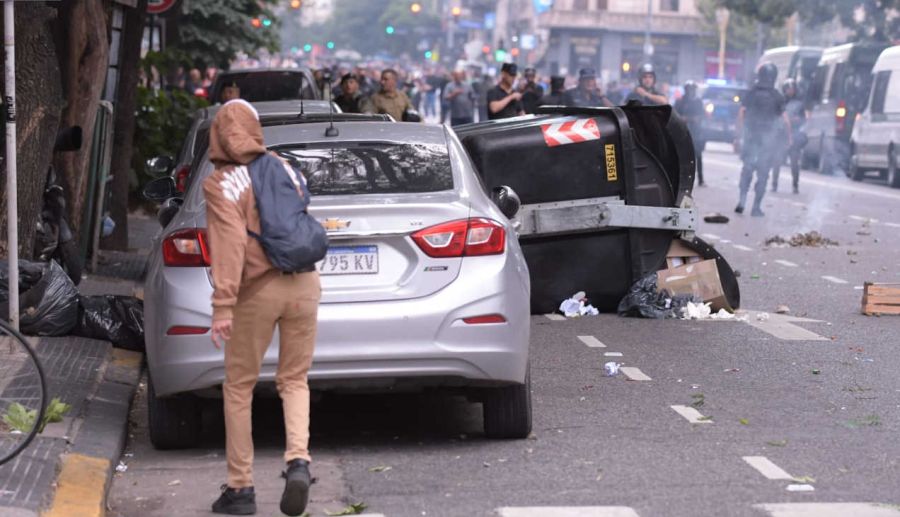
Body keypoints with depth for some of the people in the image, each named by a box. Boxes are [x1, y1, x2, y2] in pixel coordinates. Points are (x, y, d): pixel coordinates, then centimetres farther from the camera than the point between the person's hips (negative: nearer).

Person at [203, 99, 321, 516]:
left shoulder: (220, 184, -7)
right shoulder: (283, 168, 9)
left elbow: (230, 243, -17)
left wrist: (222, 307, -20)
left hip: (258, 291, -4)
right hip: (303, 283, 4)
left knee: (239, 388, 9)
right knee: (294, 380, 14)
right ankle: (298, 461, -9)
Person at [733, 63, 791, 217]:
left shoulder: (751, 94, 0)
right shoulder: (777, 97, -2)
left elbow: (741, 116, -5)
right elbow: (785, 120, -4)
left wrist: (737, 137, -2)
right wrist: (789, 138, 7)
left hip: (751, 136, 1)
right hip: (769, 139, -1)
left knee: (747, 169, 13)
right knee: (763, 173, 6)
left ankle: (742, 200, -4)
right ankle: (756, 207, 4)